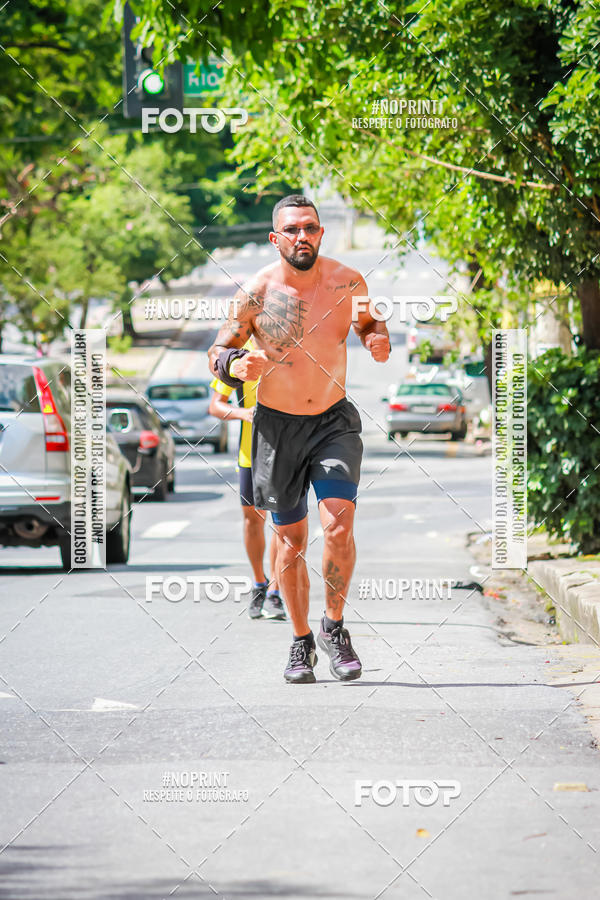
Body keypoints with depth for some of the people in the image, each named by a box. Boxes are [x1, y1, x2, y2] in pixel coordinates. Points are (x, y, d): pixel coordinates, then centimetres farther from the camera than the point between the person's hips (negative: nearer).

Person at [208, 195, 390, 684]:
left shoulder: (348, 282, -8)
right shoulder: (256, 293, -14)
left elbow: (370, 319, 13)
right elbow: (218, 351, -3)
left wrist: (379, 340, -10)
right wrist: (235, 365, -26)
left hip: (334, 419, 0)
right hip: (277, 424, 0)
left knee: (338, 523, -18)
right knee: (291, 538, 7)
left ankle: (334, 628, 1)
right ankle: (301, 641, 24)